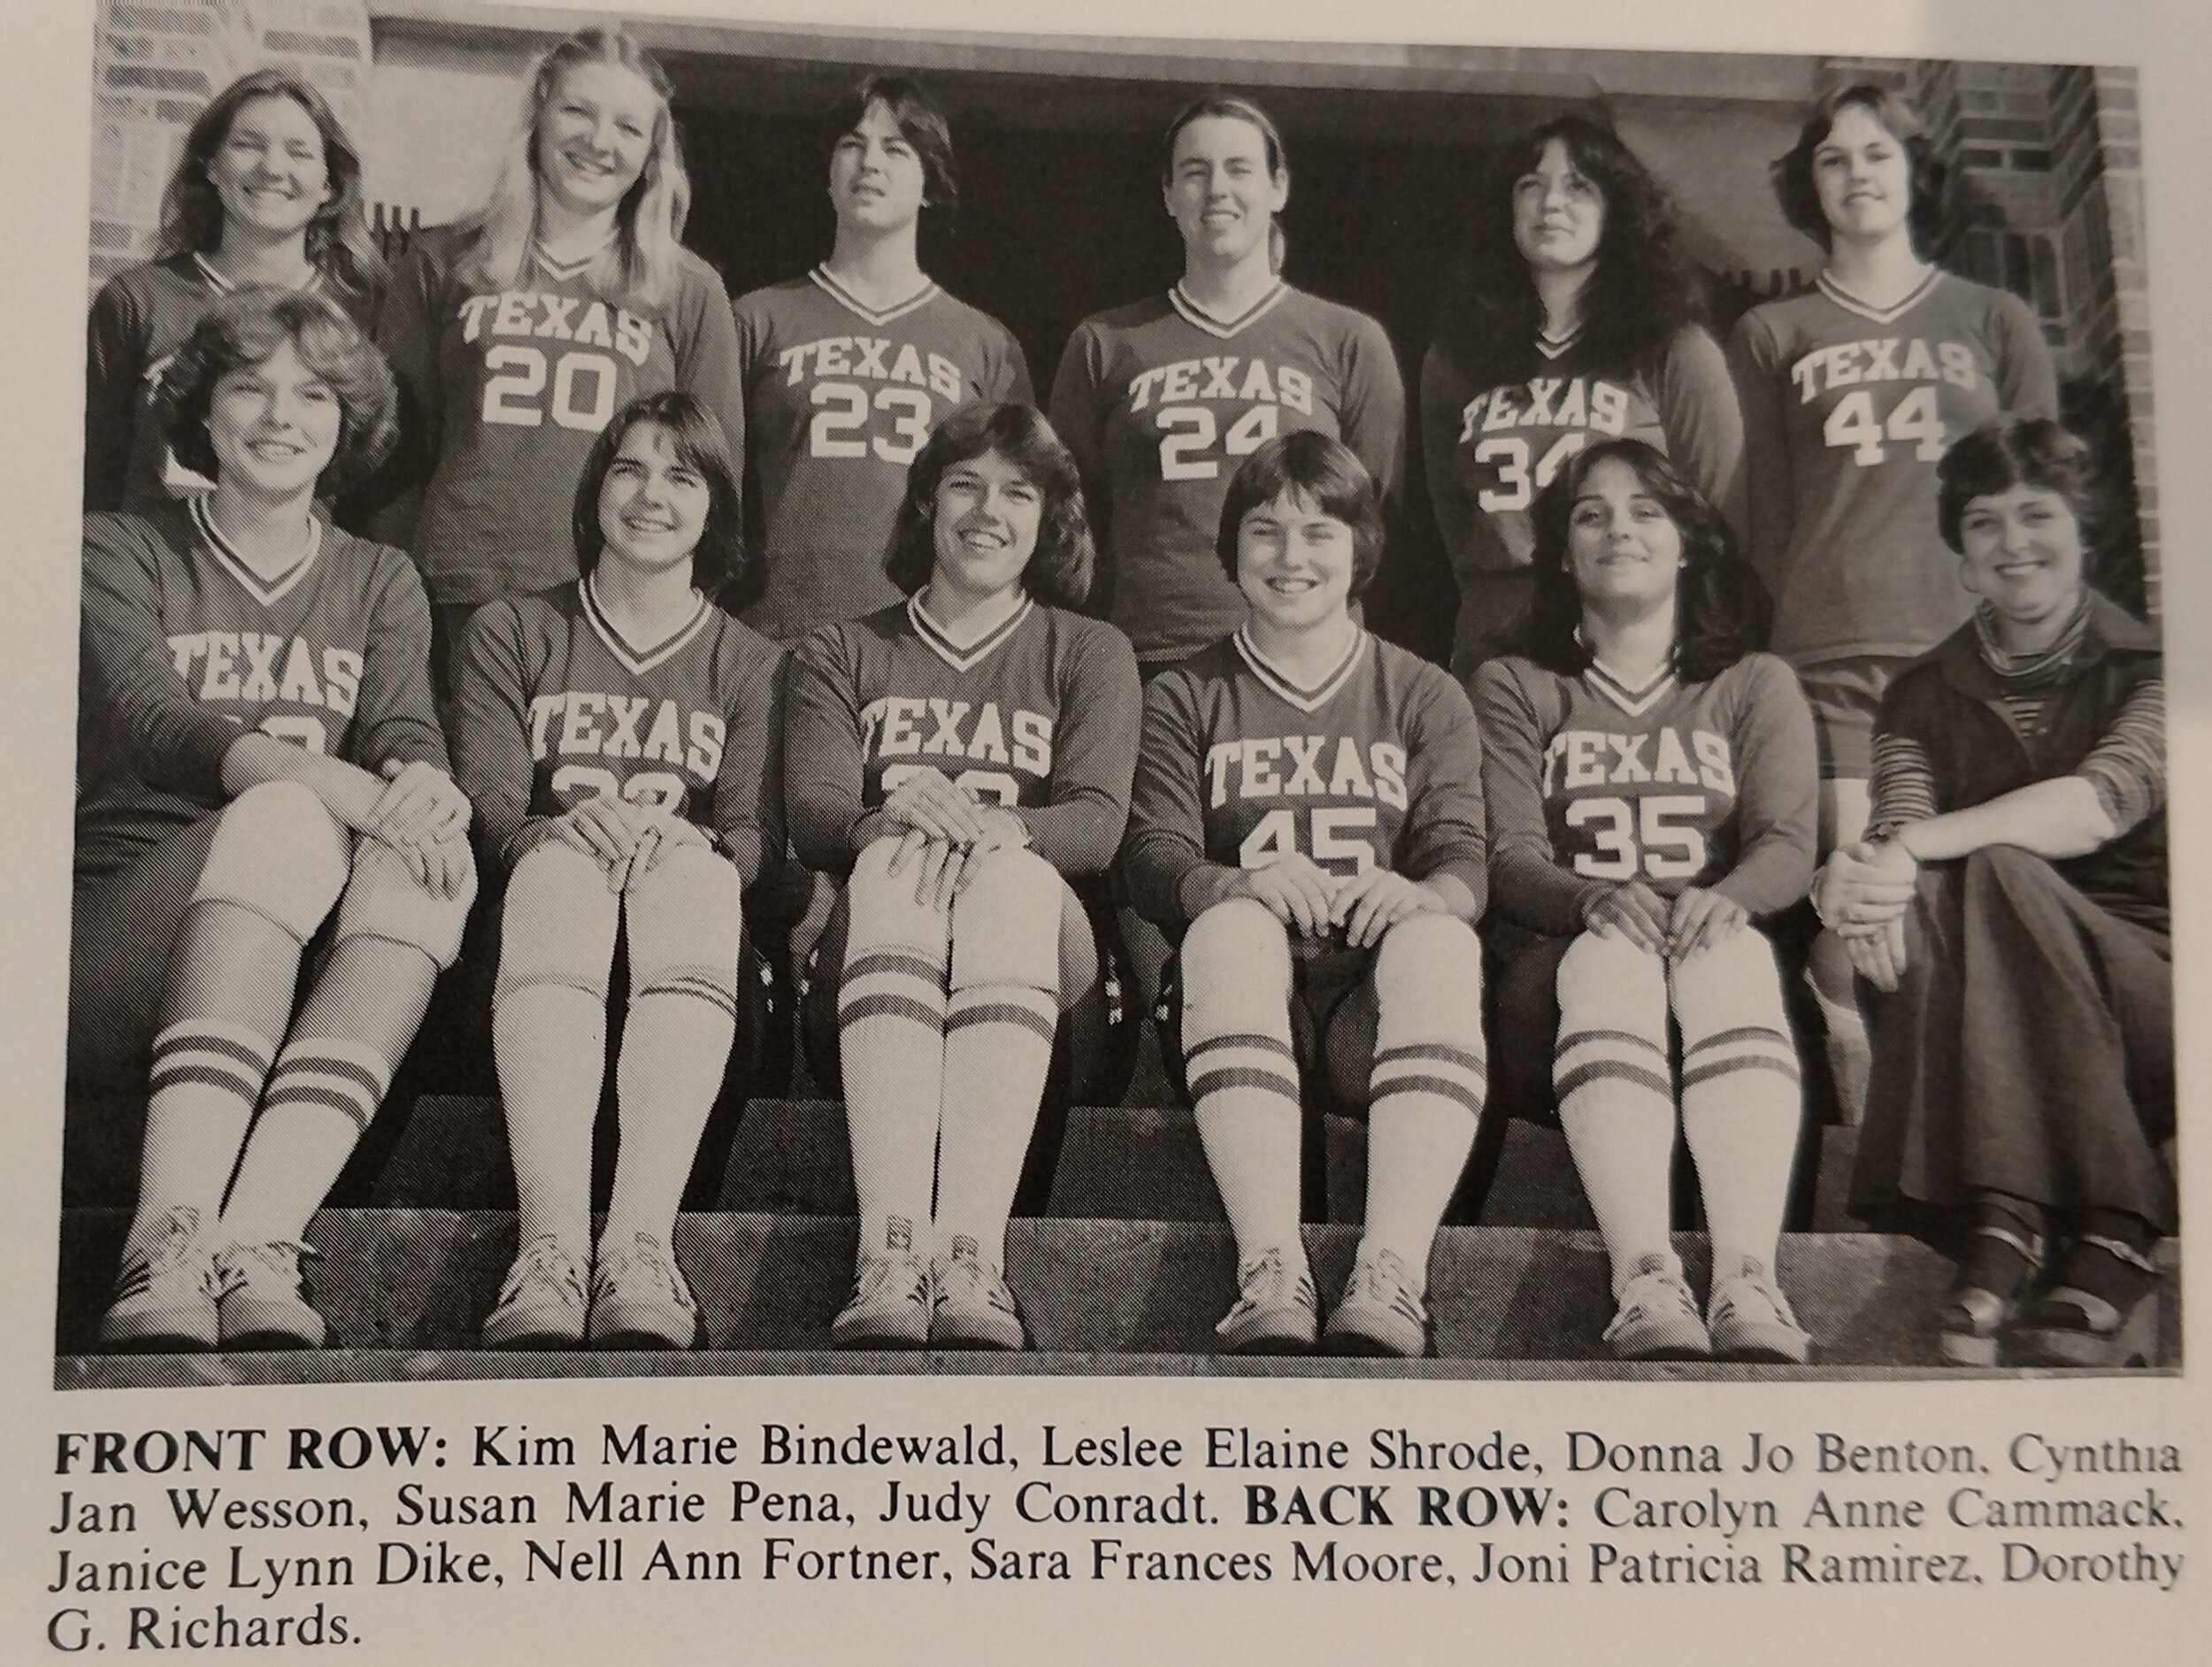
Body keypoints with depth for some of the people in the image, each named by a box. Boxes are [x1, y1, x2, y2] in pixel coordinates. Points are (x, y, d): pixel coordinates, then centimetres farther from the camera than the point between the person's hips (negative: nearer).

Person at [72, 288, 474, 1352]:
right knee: (286, 820, -34)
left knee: (435, 856, -30)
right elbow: (158, 727, -10)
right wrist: (352, 793, -29)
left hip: (298, 976, 3)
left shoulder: (378, 585, 21)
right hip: (115, 926, -3)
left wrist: (419, 787, -26)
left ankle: (254, 1242, -42)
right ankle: (167, 1243, -46)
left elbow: (410, 739, 2)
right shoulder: (121, 554, 10)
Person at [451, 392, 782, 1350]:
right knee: (562, 867, -37)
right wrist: (567, 831, -19)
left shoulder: (750, 665, 21)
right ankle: (550, 1248, -56)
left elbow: (755, 832, 4)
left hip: (691, 884, 0)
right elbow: (487, 804, 5)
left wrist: (676, 841, -20)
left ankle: (640, 1247, -53)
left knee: (695, 872, -36)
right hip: (542, 887, 0)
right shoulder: (512, 634, 21)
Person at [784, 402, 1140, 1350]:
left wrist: (992, 829, -21)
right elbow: (813, 818, 4)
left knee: (1011, 875, -35)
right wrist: (891, 820, -21)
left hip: (1040, 937, 0)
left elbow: (1097, 822, 2)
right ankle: (890, 1252, -52)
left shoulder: (1088, 653, 21)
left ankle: (974, 1256, -51)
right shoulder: (841, 657, 23)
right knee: (893, 863, -35)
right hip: (869, 941, 0)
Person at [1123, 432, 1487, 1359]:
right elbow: (1153, 861, 2)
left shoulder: (1425, 699, 20)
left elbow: (1464, 864, 4)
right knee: (1231, 925, -35)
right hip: (1239, 996, 0)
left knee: (1441, 941, -34)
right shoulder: (1185, 698, 19)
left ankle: (1391, 1277, -47)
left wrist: (1417, 892, -22)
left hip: (1379, 1002, 1)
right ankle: (1271, 1279, -48)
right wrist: (1243, 882, -22)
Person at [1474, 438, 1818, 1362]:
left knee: (1730, 953, -36)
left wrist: (1725, 899, -21)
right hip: (1567, 959, 0)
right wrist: (1597, 900, -21)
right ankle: (1646, 1285, -55)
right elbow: (1510, 859, 3)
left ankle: (1749, 1284, -54)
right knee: (1612, 958, -37)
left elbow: (1788, 845, 4)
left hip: (1723, 942, 1)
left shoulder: (1756, 686, 22)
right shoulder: (1513, 688, 19)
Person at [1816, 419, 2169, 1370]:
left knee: (1988, 879, -30)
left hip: (2150, 984, -2)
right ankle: (2106, 1240, -39)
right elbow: (1906, 825, -7)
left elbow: (2103, 803, -18)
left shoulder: (2150, 669, 3)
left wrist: (1912, 852, -32)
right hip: (1996, 1035, 3)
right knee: (1938, 896, -30)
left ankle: (2008, 1226, -40)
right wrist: (1878, 873, -33)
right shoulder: (1926, 696, 13)